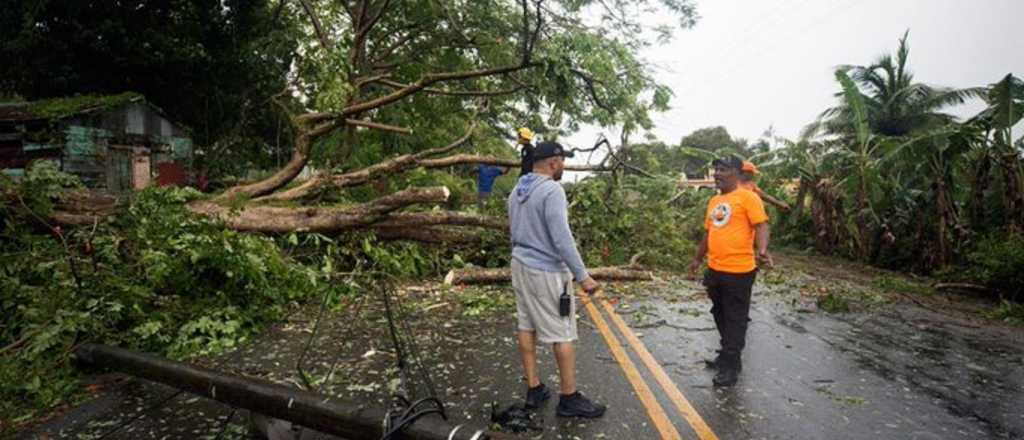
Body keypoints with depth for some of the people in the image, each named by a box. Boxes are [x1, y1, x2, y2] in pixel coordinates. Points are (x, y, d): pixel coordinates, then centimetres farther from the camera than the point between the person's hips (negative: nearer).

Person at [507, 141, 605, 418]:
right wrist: (582, 276, -19)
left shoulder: (517, 190, 9)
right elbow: (562, 239, -24)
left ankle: (533, 390, 21)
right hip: (547, 272, -9)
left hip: (521, 266, 9)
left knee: (526, 327, 12)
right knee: (562, 334, 0)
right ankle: (569, 399, 10)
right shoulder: (552, 190, -19)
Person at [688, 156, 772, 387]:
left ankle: (731, 366, 10)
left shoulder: (747, 197, -9)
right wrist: (698, 259, 26)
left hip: (738, 271, -8)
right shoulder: (714, 201, 15)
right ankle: (727, 355, 34)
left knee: (735, 319, 2)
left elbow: (761, 225, -17)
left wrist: (762, 250, -34)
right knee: (720, 316, 18)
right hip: (715, 270, 8)